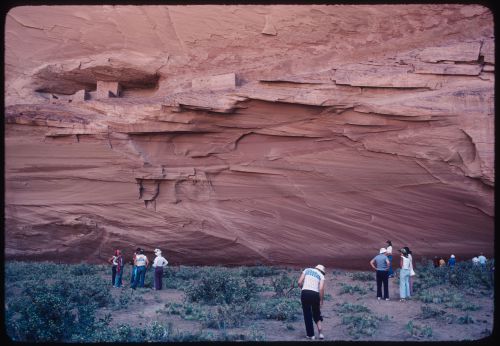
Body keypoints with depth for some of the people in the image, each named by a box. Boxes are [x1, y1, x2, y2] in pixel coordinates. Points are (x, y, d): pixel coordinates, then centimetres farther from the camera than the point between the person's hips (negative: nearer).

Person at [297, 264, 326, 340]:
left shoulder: (307, 270, 14)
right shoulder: (321, 275, 10)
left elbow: (299, 282, 5)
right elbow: (321, 289, -3)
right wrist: (321, 300, 3)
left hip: (305, 293, 0)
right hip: (315, 294, 0)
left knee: (307, 314, 8)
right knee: (316, 313, 18)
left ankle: (310, 335, 10)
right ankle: (320, 332, 6)